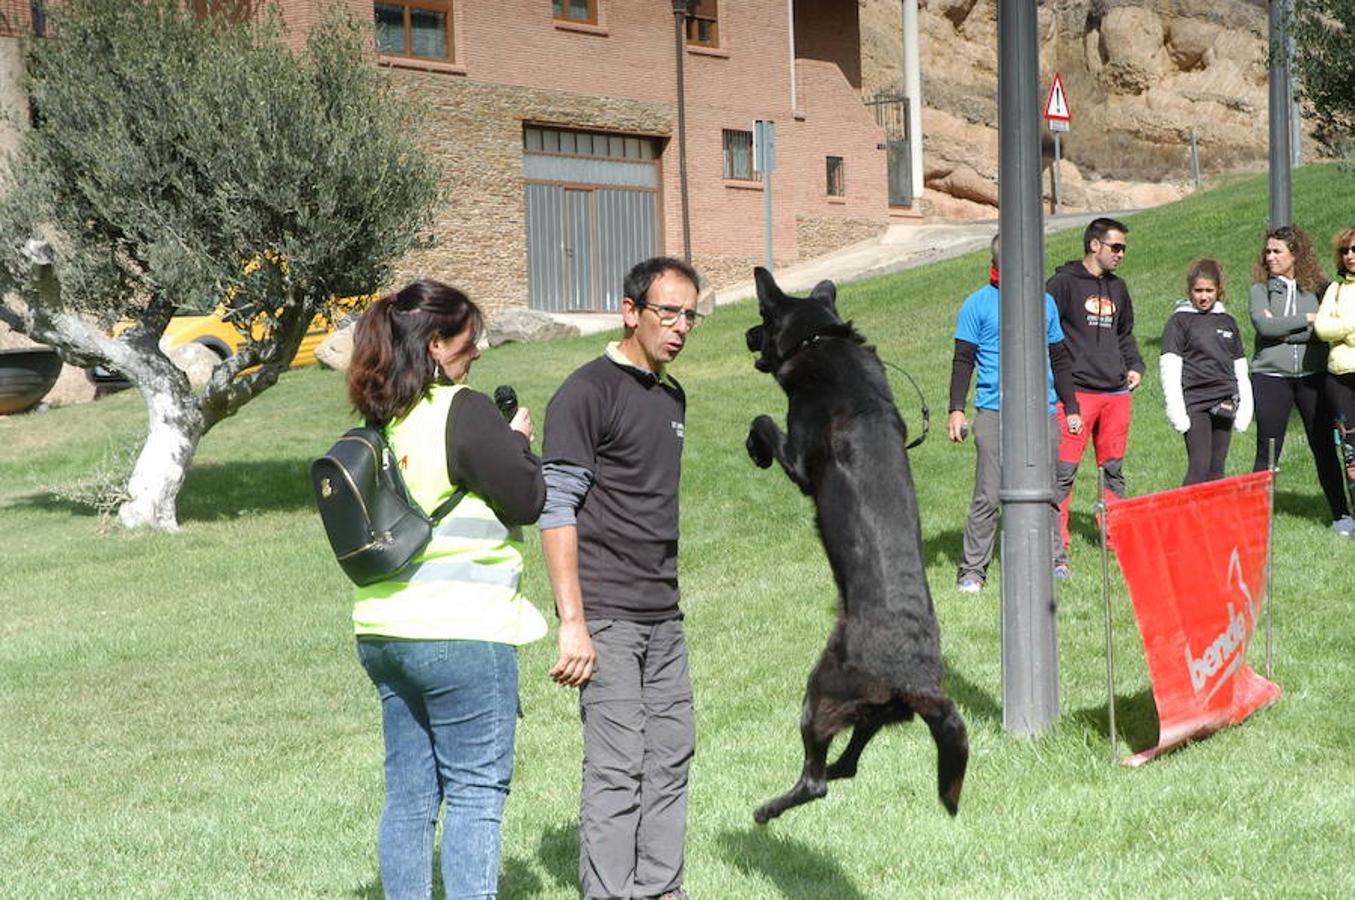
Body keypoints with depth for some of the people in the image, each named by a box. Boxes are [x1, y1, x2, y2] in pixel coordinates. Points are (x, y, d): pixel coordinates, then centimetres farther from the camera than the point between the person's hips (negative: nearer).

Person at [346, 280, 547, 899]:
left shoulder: (376, 421, 10)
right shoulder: (462, 413, -14)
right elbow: (529, 500, -10)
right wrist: (517, 440, 6)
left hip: (382, 632, 8)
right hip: (460, 633, -7)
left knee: (409, 793, 13)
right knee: (475, 791, 0)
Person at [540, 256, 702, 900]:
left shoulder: (673, 398, 17)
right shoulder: (587, 393, -7)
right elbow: (556, 510, -12)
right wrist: (572, 623, -17)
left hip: (666, 615, 8)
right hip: (606, 616, -8)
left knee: (671, 758, 9)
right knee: (615, 768, -6)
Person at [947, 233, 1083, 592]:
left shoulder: (1044, 301, 17)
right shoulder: (978, 304, 4)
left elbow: (1059, 359, 23)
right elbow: (963, 360, 2)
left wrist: (1071, 407, 20)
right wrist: (956, 409, -8)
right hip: (995, 412, -4)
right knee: (988, 496, -7)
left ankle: (1053, 560, 14)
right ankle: (972, 570, -3)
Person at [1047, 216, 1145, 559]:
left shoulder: (1117, 287, 18)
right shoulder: (1063, 283, -4)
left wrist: (1134, 366, 14)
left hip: (1116, 392, 7)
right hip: (1075, 392, -7)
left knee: (1113, 468, 12)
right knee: (1064, 470, -8)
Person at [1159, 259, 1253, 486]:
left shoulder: (1228, 322, 15)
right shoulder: (1179, 321, 0)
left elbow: (1241, 370, 19)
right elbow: (1169, 370, -6)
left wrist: (1245, 409, 13)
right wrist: (1176, 411, -13)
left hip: (1223, 404, 5)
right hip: (1195, 402, -5)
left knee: (1216, 469, 6)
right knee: (1199, 468, -13)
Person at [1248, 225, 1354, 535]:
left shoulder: (1318, 288, 2)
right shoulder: (1261, 289, 2)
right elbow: (1264, 325, -14)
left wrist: (1285, 331, -12)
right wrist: (1306, 319, -9)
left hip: (1313, 375, 1)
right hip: (1270, 376, -1)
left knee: (1324, 448, 7)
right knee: (1267, 451, 2)